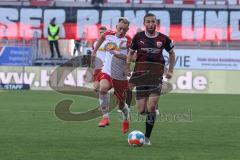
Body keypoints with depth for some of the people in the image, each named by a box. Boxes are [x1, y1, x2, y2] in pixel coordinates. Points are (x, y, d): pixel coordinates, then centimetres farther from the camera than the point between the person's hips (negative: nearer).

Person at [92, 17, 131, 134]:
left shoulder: (128, 41, -8)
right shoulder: (108, 35, 3)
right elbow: (102, 38, 27)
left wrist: (116, 54, -29)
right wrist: (94, 52, 30)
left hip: (121, 76, -1)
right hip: (107, 72, 1)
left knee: (121, 105, 11)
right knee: (103, 88, -34)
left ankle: (126, 119, 45)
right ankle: (105, 117, -27)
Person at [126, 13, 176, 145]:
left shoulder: (163, 39, 2)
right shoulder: (138, 37, 3)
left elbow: (171, 53, 18)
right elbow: (130, 52, 15)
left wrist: (170, 71, 13)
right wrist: (128, 67, 2)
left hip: (156, 74, -1)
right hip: (141, 73, 1)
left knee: (151, 107, -14)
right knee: (141, 110, -3)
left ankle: (147, 137, -3)